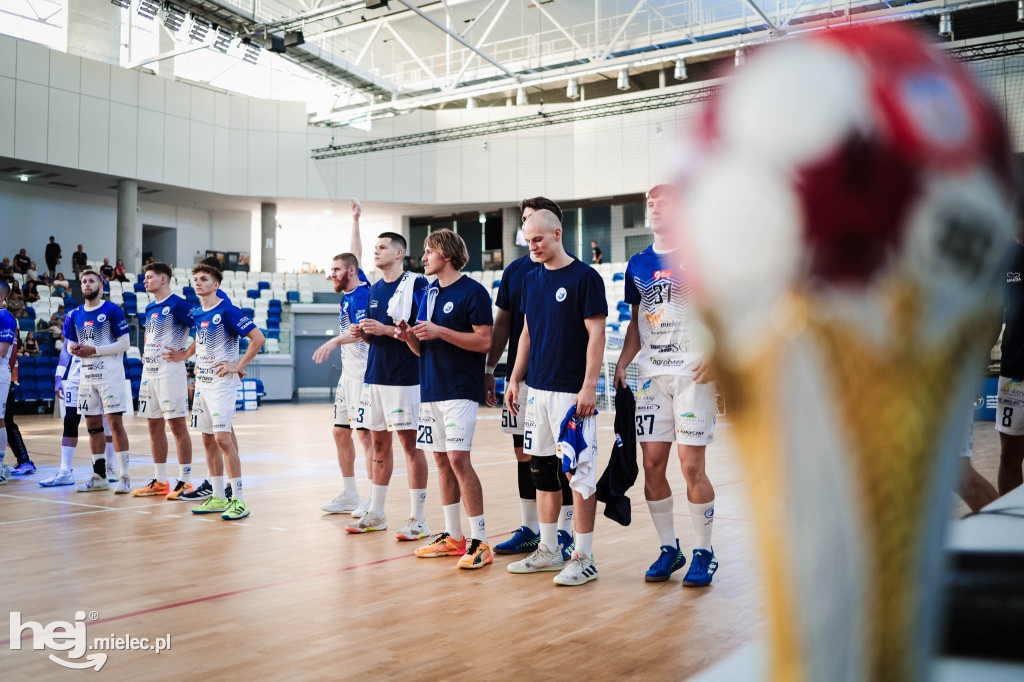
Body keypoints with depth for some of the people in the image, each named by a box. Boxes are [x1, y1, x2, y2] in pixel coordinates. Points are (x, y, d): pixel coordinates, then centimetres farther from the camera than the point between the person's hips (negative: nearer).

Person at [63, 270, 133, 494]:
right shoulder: (74, 315, 13)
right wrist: (73, 348, -3)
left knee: (115, 422, -9)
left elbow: (124, 343, -9)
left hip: (110, 374, -6)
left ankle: (125, 477, -6)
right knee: (93, 425, 9)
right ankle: (99, 477, 17)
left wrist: (94, 350, -16)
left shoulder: (112, 310, -5)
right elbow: (70, 344, 21)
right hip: (87, 375, 6)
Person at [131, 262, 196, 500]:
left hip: (169, 372, -9)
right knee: (154, 425, 11)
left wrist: (185, 354, -16)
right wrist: (146, 353, 18)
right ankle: (160, 481, 19)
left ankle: (185, 481, 0)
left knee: (177, 425, -5)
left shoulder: (177, 305, -10)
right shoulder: (150, 308, 16)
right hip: (149, 372, 9)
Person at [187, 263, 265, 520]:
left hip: (221, 382, -8)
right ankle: (218, 498, 19)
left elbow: (258, 338, -17)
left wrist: (237, 366, -15)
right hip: (202, 381, 8)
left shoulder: (227, 311, -12)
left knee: (223, 439, -13)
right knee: (208, 440, 10)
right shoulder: (196, 313, 12)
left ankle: (238, 501, -8)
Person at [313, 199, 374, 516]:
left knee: (365, 434, -8)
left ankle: (374, 500, -2)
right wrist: (355, 221, 28)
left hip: (364, 374, -10)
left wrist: (336, 341, -45)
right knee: (340, 433, 11)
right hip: (348, 373, 10)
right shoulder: (349, 291, 12)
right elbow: (356, 255, 25)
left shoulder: (361, 295, -14)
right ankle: (349, 496, 20)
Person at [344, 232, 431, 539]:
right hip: (374, 375, 7)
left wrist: (387, 330, -19)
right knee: (379, 443, 13)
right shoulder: (375, 289, 15)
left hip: (404, 376, -7)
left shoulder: (416, 284, -8)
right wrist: (362, 333, 2)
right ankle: (375, 513, 22)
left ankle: (418, 517, 3)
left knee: (409, 442, -4)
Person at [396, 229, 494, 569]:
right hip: (431, 389, 8)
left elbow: (484, 341, -14)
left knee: (459, 459, -14)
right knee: (442, 461, 10)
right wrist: (408, 336, -2)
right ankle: (453, 536, 19)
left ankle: (479, 541, -8)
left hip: (460, 390, -8)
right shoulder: (428, 293, 16)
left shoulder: (473, 291, -7)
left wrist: (440, 331, -19)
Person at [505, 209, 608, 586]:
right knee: (542, 468, 11)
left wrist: (589, 386, -17)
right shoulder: (531, 280, 13)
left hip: (572, 391, -7)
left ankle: (584, 557, 5)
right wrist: (515, 379, 14)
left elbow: (596, 334, -11)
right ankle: (548, 551, 22)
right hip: (537, 389, 7)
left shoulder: (585, 277, -7)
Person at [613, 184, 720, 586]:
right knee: (652, 466, 4)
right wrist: (621, 364, 8)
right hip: (652, 374, 5)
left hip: (692, 374, -5)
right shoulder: (638, 264, 13)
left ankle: (703, 553, 10)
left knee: (691, 467, -6)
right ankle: (669, 549, 19)